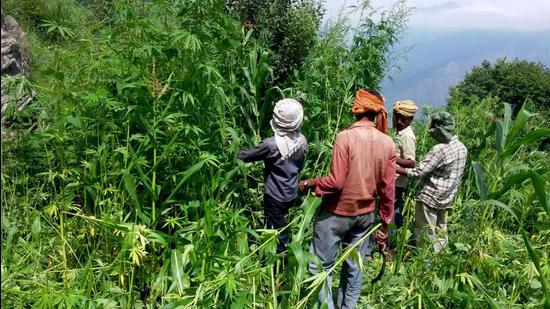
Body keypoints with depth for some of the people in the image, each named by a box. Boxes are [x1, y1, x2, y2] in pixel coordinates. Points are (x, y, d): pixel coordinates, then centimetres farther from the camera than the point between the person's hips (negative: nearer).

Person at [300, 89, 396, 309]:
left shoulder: (345, 137, -18)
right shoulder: (388, 143, -3)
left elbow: (336, 182, -21)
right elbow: (388, 190, -1)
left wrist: (310, 183, -3)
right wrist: (385, 224, 9)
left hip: (337, 214, -5)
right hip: (365, 215, 6)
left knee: (320, 266, 8)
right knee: (354, 267, 18)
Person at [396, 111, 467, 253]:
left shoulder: (440, 149, -23)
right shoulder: (462, 147, 5)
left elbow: (418, 172, -23)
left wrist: (395, 168, -16)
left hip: (430, 197, -8)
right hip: (446, 199, 9)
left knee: (424, 234, 1)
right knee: (440, 232, 16)